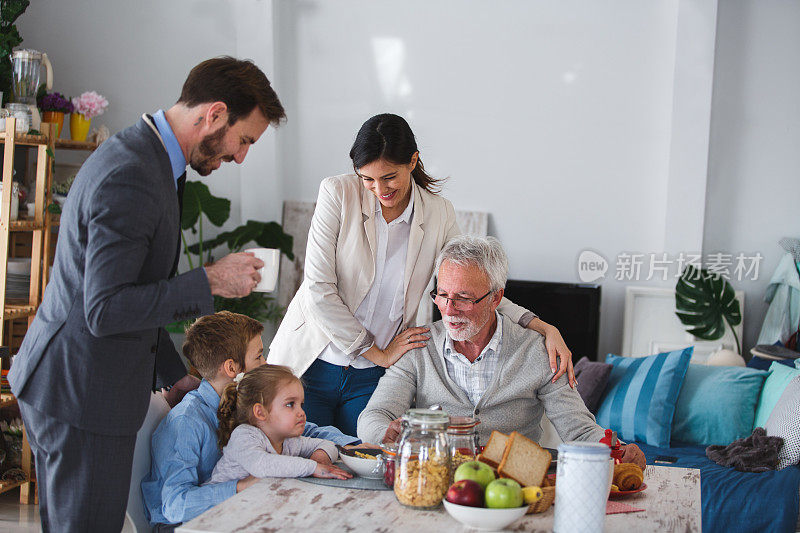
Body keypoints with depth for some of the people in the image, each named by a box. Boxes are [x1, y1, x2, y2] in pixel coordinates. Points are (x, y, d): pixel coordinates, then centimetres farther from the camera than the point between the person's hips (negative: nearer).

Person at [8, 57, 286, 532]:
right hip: (82, 393, -10)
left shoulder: (148, 158, 11)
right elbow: (105, 310, -27)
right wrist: (211, 282, -22)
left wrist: (173, 373, 17)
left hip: (66, 384, 10)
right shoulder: (130, 179, -24)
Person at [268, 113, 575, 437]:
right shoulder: (339, 193, -11)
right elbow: (319, 289, -14)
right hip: (310, 366, -2)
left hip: (372, 378, 2)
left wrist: (543, 328, -10)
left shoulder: (438, 213, -3)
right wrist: (378, 353, -10)